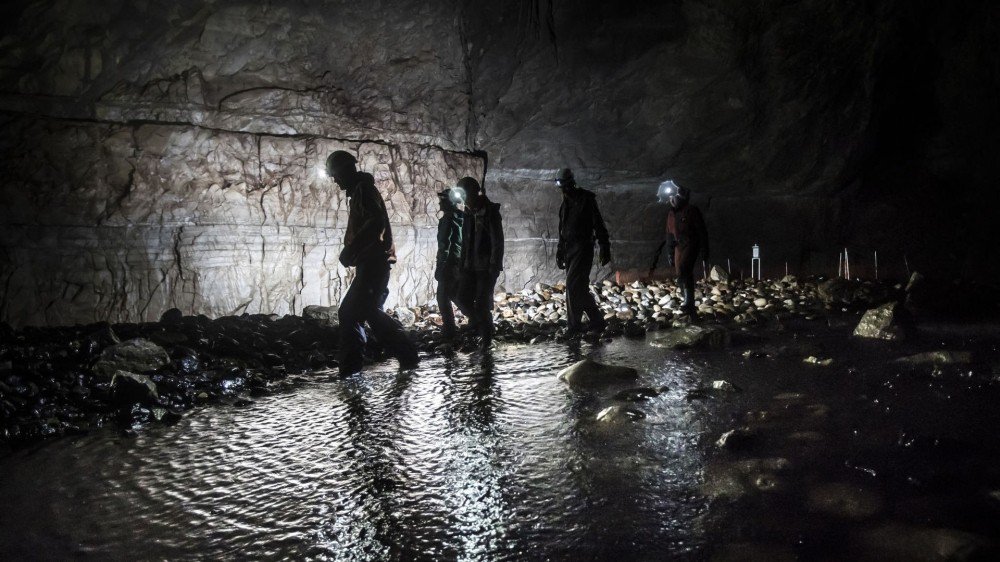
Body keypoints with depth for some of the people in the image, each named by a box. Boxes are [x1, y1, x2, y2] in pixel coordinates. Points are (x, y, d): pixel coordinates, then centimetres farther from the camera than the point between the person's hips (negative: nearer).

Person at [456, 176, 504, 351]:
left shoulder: (490, 212, -12)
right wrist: (462, 263, 10)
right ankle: (476, 322, 28)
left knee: (483, 302, -4)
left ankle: (486, 337, 9)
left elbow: (498, 242, -15)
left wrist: (494, 267, -19)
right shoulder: (470, 212, 9)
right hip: (471, 266, 7)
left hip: (486, 267, -7)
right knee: (463, 297, 4)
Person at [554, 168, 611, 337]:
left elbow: (599, 226, -10)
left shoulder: (586, 199, -8)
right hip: (570, 250, 8)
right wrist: (560, 253, 20)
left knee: (572, 285, -14)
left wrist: (605, 250, -13)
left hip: (583, 248, -8)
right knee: (580, 288, 8)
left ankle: (574, 325, -5)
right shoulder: (565, 203, 14)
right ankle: (597, 321, 17)